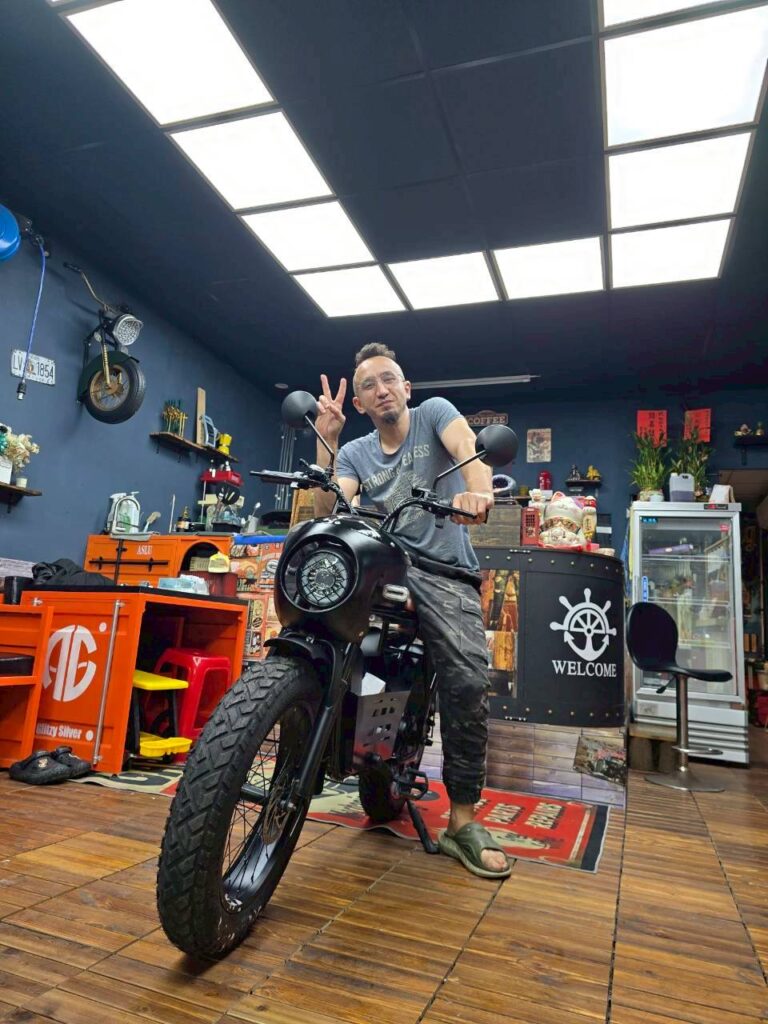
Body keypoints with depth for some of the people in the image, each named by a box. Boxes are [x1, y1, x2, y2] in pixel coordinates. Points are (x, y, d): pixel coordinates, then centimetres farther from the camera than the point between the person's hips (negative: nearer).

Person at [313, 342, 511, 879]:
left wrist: (478, 489, -37)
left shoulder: (434, 412, 9)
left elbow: (466, 446, -14)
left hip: (444, 571, -2)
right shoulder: (356, 452, 17)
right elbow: (329, 510, 0)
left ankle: (463, 822, -3)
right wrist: (326, 440, -10)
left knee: (470, 680, -19)